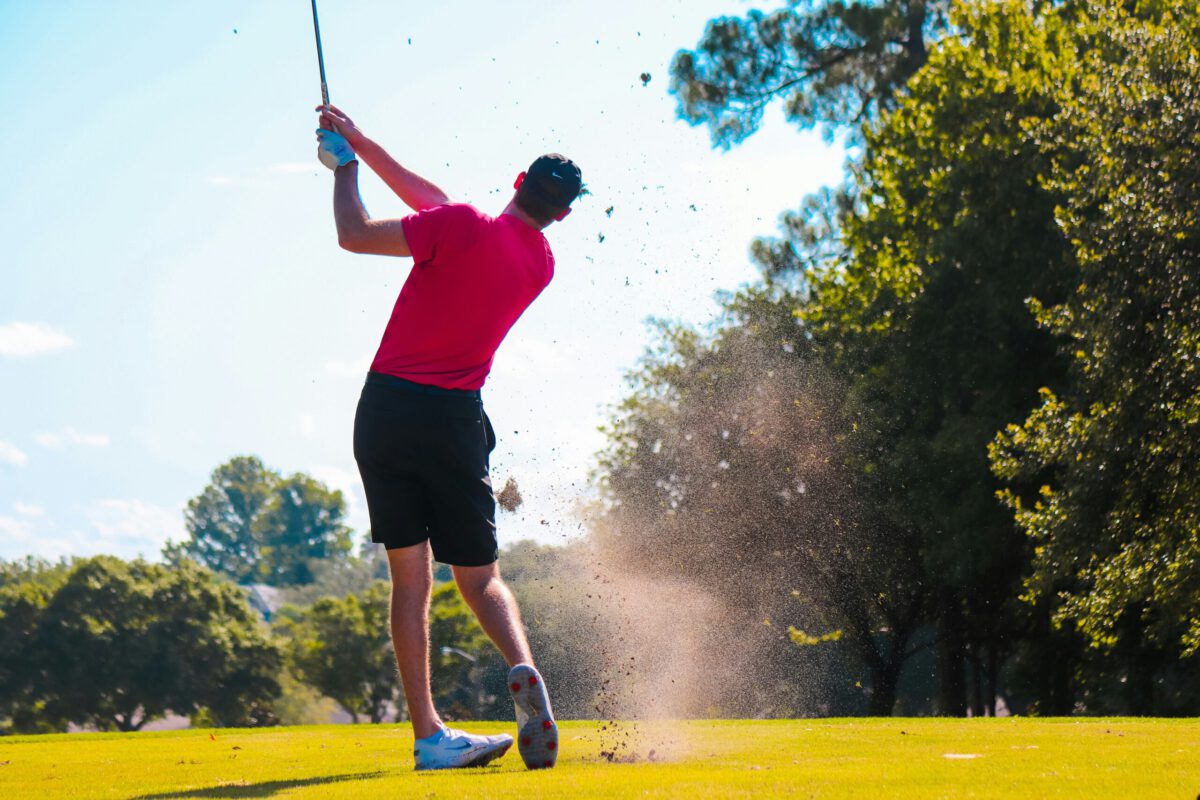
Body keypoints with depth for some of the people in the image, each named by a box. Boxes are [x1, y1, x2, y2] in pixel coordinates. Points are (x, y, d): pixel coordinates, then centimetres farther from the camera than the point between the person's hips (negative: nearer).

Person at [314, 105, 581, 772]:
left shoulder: (463, 226, -9)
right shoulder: (540, 266, 9)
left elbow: (355, 235, -4)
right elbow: (429, 201, 16)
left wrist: (346, 164, 12)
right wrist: (362, 142, 17)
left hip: (386, 408, -2)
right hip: (455, 418, 2)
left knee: (410, 578, 3)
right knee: (479, 576, 11)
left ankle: (429, 734, -3)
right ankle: (523, 668, -19)